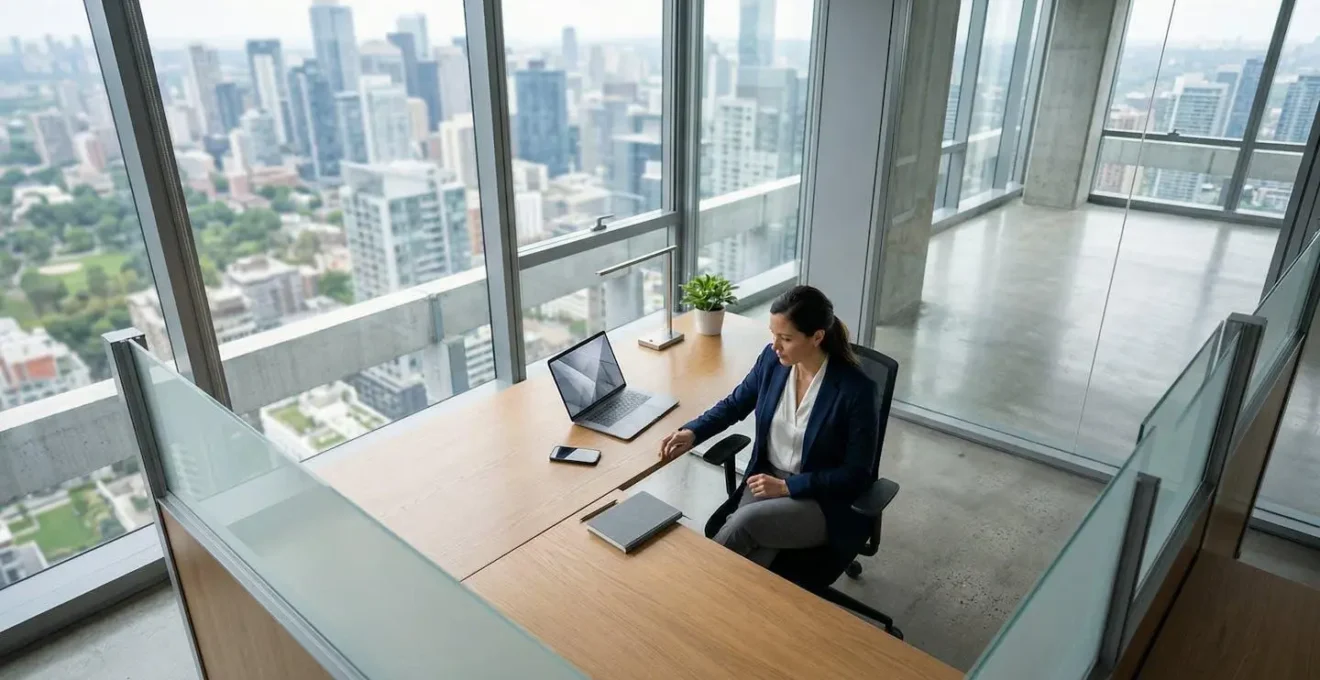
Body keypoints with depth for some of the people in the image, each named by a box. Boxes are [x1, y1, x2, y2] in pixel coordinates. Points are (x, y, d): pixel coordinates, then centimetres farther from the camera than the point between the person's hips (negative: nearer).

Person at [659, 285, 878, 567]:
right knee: (752, 553, -25)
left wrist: (787, 486, -20)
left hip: (823, 502, -4)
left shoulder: (855, 389, -22)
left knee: (745, 521, -27)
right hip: (767, 479, 4)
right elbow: (736, 403, 10)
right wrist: (692, 432, -6)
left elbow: (856, 475, -15)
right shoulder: (773, 359, -7)